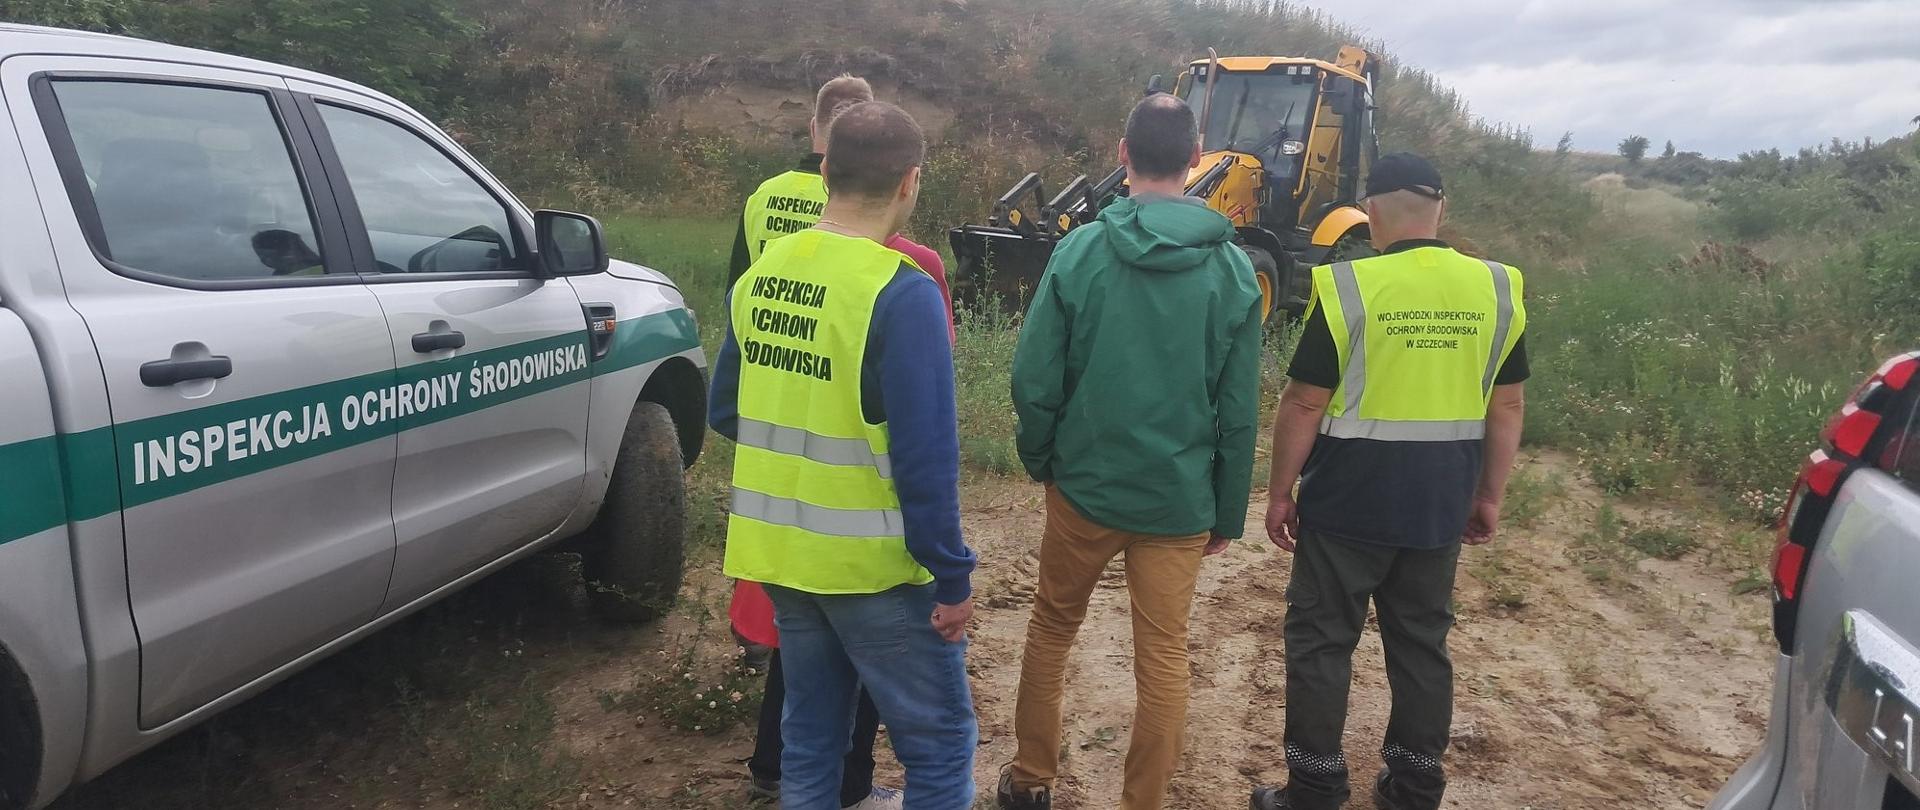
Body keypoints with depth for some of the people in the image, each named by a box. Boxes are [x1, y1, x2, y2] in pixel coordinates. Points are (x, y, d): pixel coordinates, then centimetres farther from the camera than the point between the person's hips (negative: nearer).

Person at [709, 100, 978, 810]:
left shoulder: (761, 274, 2)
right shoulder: (902, 294, -19)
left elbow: (724, 413, 11)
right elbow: (926, 457, -20)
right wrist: (953, 578, -12)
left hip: (779, 553, 7)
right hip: (872, 564, -7)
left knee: (810, 738, 21)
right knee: (942, 743, 9)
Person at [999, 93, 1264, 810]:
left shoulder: (1080, 250, -11)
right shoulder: (1232, 268, -5)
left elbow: (1033, 380, -9)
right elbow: (1240, 411, -2)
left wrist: (1042, 461, 8)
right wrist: (1228, 512, 8)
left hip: (1084, 485, 0)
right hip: (1180, 500, 1)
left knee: (1051, 628, 19)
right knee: (1164, 656, 12)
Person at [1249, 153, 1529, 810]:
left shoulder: (1347, 286, -13)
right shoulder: (1497, 289, 1)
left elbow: (1303, 404, -11)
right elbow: (1508, 406, 6)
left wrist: (1281, 492, 0)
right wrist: (1489, 497, 15)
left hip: (1349, 500, -4)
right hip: (1440, 505, 5)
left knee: (1321, 641, 8)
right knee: (1421, 643, 16)